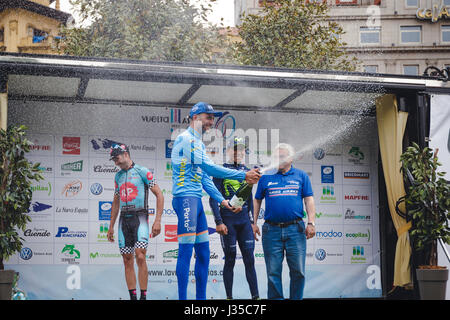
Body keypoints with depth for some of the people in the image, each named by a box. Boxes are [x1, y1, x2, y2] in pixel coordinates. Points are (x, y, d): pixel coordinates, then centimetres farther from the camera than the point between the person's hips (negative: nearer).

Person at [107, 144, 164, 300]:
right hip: (124, 218, 6)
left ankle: (143, 296, -13)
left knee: (140, 256, -17)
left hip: (139, 217, -6)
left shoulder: (142, 171, -1)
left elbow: (159, 195, -3)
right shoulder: (118, 176, 17)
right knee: (127, 260, 3)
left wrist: (157, 221, -10)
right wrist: (111, 227, 22)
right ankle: (133, 296, 7)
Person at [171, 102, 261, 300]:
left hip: (196, 200, 10)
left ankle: (201, 297, 15)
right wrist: (243, 175, -17)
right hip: (185, 198, -10)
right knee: (186, 252, -10)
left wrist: (221, 200, 18)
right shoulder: (185, 139, -9)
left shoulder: (199, 143, 22)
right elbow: (208, 167, -17)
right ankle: (182, 298, -8)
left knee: (203, 252, 10)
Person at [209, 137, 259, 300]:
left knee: (249, 260, 2)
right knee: (230, 260, 1)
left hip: (244, 220, 4)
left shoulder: (246, 171, 14)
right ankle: (229, 296, 9)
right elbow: (213, 199, -5)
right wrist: (218, 222, -13)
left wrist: (252, 222, 16)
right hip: (228, 220, -4)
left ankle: (255, 296, 3)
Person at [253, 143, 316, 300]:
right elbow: (257, 201, 14)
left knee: (298, 271, -1)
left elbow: (309, 200, 6)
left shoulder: (301, 176, 10)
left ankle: (296, 298, 11)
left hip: (295, 229, 0)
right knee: (273, 272, 2)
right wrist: (253, 223, 5)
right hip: (271, 230, 1)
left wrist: (311, 223, -4)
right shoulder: (266, 177, 11)